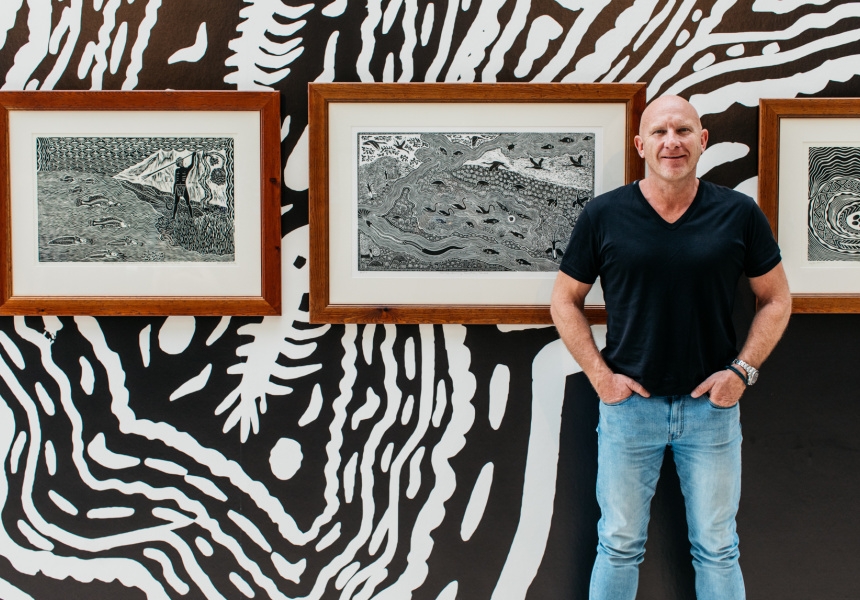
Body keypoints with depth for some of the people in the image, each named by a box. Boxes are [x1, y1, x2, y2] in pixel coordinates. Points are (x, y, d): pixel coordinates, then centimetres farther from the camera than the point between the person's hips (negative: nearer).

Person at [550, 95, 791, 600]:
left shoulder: (739, 214, -3)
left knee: (717, 549, 12)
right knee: (619, 547, 11)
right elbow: (565, 300, 5)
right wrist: (599, 374, -4)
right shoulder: (603, 217, -4)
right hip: (629, 403, 0)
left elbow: (776, 298, 7)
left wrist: (743, 369, -5)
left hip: (712, 404, 1)